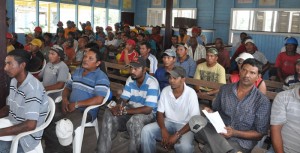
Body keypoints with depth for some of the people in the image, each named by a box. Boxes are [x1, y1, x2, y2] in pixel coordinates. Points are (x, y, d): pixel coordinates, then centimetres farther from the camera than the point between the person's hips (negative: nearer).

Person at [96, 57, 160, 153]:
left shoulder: (152, 83, -21)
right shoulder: (130, 80, 0)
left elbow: (148, 109, -27)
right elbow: (124, 99, 1)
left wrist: (124, 111, -30)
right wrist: (119, 107, -25)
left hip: (148, 113, -6)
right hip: (131, 109, 6)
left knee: (135, 121, -38)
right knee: (109, 114, -18)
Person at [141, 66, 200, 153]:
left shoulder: (191, 93, -17)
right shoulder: (165, 91, -5)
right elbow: (160, 113, 0)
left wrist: (177, 135, -27)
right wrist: (164, 131, -19)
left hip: (184, 126, -4)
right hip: (168, 122, 4)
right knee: (146, 130, -19)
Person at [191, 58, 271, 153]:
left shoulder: (263, 101, -5)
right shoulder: (224, 89, 7)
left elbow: (260, 134, -3)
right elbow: (215, 111, 20)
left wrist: (235, 133, -16)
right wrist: (210, 113, -5)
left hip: (241, 142, -5)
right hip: (218, 134, 6)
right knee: (196, 120, -28)